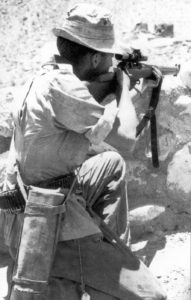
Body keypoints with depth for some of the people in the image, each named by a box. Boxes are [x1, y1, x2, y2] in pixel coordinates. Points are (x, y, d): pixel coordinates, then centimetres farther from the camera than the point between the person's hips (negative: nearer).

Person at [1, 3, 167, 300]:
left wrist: (114, 90, 18)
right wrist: (123, 87, -5)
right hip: (48, 231, -10)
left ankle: (115, 251, 30)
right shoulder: (63, 86, -25)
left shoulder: (49, 73, 3)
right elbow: (126, 141, -19)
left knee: (113, 164, 27)